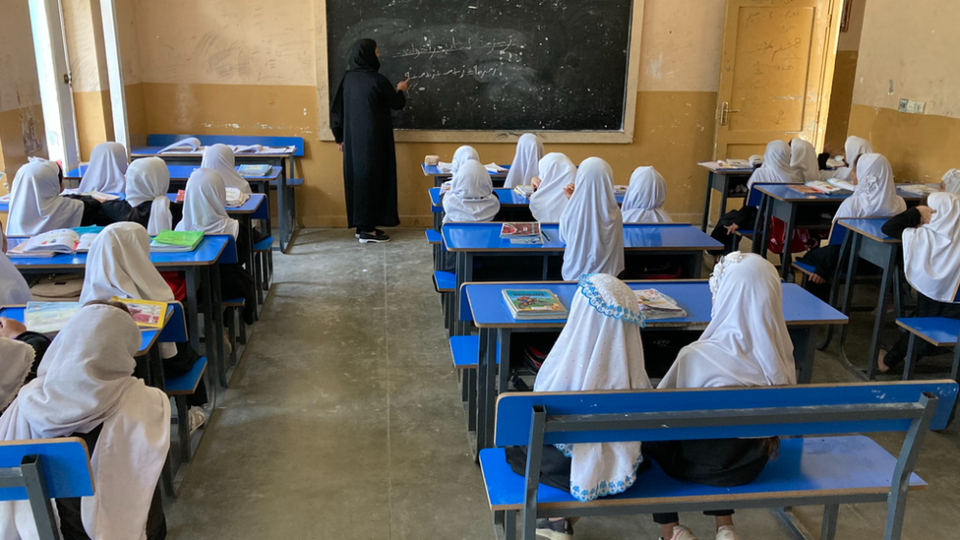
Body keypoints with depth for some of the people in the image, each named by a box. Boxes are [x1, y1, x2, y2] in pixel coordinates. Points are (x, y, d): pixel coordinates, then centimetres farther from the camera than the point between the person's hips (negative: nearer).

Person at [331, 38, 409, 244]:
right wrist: (400, 91, 22)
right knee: (372, 179, -1)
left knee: (357, 178, 12)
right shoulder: (377, 80, -14)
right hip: (373, 141, -7)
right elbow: (397, 104, 0)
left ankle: (361, 225, 19)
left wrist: (340, 137, 18)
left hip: (353, 140, 7)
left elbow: (337, 110, 8)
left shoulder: (348, 79, 5)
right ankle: (367, 230, 2)